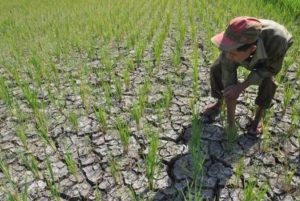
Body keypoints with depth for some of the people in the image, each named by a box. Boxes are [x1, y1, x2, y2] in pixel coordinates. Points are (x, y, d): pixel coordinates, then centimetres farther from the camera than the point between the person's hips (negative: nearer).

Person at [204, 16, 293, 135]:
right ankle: (219, 103, 15)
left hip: (272, 53, -1)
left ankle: (258, 117, -1)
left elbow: (271, 68, -26)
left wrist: (241, 86, -38)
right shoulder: (232, 45, -41)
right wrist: (231, 123, -26)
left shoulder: (277, 40, -48)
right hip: (247, 50, 2)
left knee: (268, 80, -27)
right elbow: (228, 83, -33)